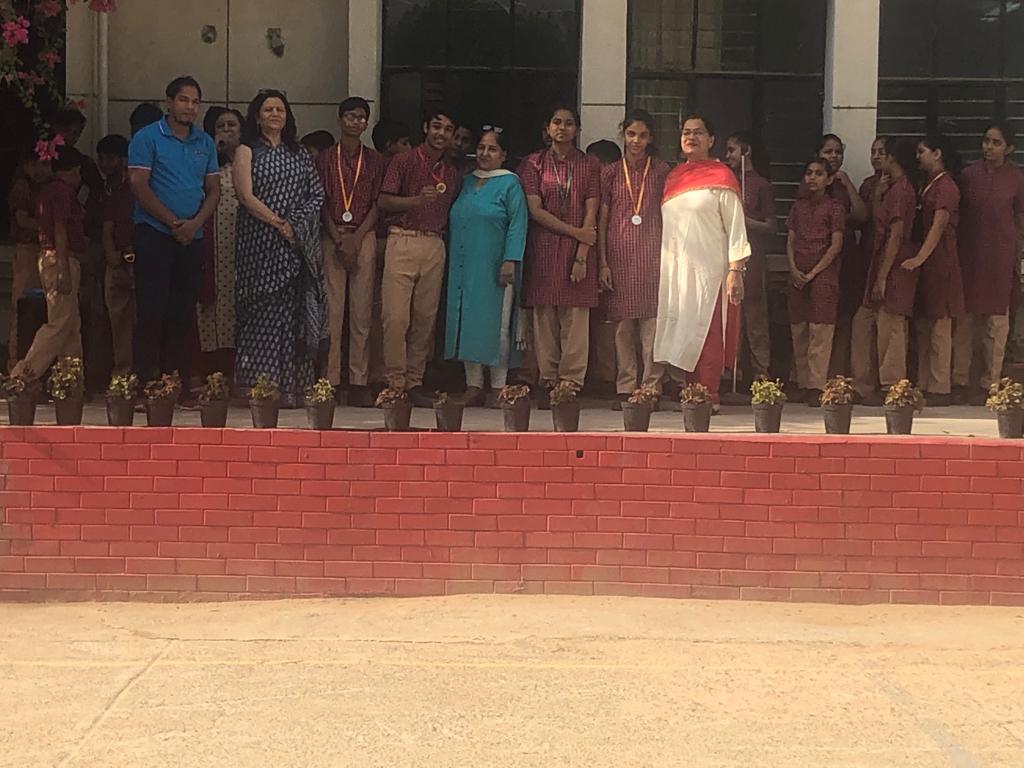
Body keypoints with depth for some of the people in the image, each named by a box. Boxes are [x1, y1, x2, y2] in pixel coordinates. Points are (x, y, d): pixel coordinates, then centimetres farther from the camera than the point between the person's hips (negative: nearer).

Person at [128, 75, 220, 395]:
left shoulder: (205, 143, 12)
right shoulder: (148, 138, -2)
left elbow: (214, 190, 11)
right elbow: (139, 186, -8)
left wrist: (195, 223, -7)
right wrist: (173, 222, -12)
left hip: (192, 237, 5)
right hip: (154, 234, -4)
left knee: (183, 314, 7)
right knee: (152, 311, -6)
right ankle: (146, 382, -2)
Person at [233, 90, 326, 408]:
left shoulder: (299, 154, 17)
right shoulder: (247, 151, 6)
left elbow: (317, 194, 9)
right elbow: (246, 196, -5)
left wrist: (295, 224, -7)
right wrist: (278, 223, -12)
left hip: (296, 243, 3)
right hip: (260, 241, -3)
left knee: (292, 310, -1)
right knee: (263, 310, -6)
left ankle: (289, 387, 1)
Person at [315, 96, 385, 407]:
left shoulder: (374, 161, 11)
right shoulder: (325, 159, 11)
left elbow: (377, 204, 5)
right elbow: (321, 204, 5)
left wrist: (355, 239, -8)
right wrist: (338, 240, -8)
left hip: (364, 237, 0)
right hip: (331, 237, 0)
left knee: (362, 311, -2)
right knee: (331, 309, -4)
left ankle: (359, 381, -1)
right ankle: (330, 379, -2)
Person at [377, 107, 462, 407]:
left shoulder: (452, 174, 17)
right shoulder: (404, 161, 2)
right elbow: (384, 201, -5)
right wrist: (418, 199, -17)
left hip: (435, 245, 5)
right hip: (403, 240, -5)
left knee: (426, 317, 4)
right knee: (396, 316, -9)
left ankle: (414, 381, 11)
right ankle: (394, 380, -3)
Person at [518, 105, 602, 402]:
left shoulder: (590, 165, 9)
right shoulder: (533, 163, 9)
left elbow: (591, 214, 2)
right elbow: (534, 210, -1)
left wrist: (582, 256, -8)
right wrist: (575, 231, -7)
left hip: (578, 251, 0)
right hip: (543, 250, 0)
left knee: (575, 319, -5)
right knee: (544, 318, -2)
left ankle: (571, 382, -3)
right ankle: (548, 382, 2)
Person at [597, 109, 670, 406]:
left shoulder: (661, 171, 9)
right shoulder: (610, 173, 9)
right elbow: (602, 220, 7)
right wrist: (602, 262, -1)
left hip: (652, 254, 0)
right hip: (620, 255, 1)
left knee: (652, 321, -6)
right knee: (623, 323, 1)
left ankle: (651, 386, -2)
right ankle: (625, 388, 6)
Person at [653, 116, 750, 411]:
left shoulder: (721, 177, -1)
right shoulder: (673, 176, 16)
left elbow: (735, 226, -4)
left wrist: (735, 270, -12)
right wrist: (663, 264, 12)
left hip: (708, 268, -5)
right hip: (674, 267, 6)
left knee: (706, 333, -6)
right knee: (678, 330, 4)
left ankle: (709, 397, -4)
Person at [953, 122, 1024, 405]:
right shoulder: (969, 174, 3)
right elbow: (959, 214, 8)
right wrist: (956, 251, 4)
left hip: (1000, 255, -1)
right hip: (969, 254, 1)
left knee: (996, 320, 3)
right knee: (964, 318, 3)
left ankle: (988, 384, 10)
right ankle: (960, 381, 12)